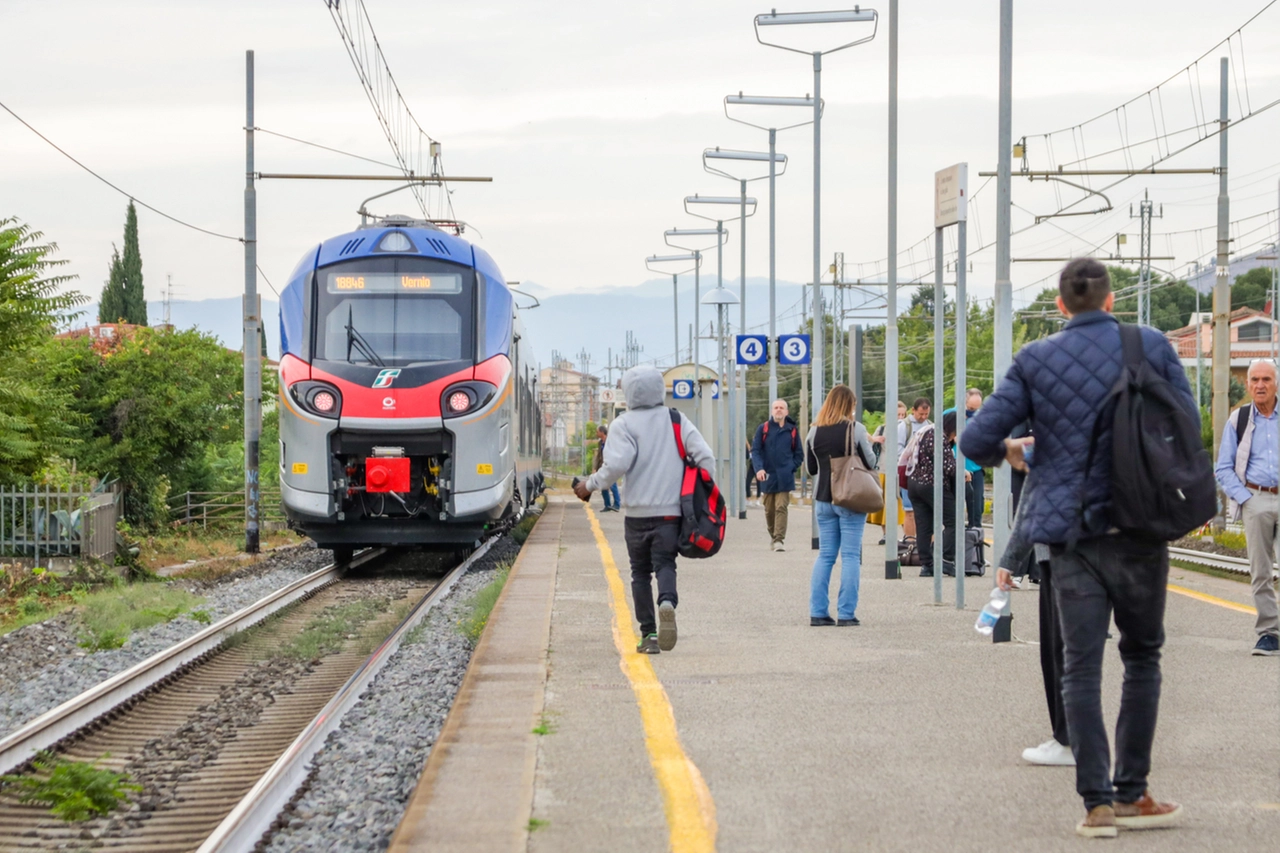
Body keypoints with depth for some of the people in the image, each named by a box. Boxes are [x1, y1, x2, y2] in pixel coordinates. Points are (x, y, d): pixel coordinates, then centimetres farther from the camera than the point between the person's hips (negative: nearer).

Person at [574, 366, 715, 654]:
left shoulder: (624, 424, -4)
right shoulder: (678, 421, 7)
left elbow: (617, 465, -17)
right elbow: (705, 457, -1)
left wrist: (589, 485, -3)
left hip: (638, 512, -2)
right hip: (671, 511, 2)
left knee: (640, 572, 9)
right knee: (665, 564, 2)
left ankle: (649, 634, 5)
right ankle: (667, 603, -31)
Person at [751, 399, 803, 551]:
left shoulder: (792, 430, 5)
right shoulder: (763, 429, 3)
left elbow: (799, 454, 11)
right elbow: (755, 450, -3)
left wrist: (791, 468, -4)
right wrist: (759, 468, -19)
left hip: (784, 478, -1)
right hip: (768, 477, 1)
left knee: (781, 508, -10)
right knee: (769, 510, 9)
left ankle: (779, 540, -12)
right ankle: (773, 537, 24)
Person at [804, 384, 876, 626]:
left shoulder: (814, 431, 4)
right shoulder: (855, 429, -10)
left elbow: (810, 468, 11)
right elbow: (870, 463, -4)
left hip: (823, 499, 4)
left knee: (825, 555, 11)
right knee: (851, 556, 0)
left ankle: (818, 612, 7)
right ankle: (846, 613, -3)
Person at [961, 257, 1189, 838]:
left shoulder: (1035, 361, -2)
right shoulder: (1152, 347, -3)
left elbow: (976, 441, -4)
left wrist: (1008, 452, 18)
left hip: (1071, 532, 0)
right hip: (1140, 528, 0)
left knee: (1081, 666, 5)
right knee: (1142, 657, 14)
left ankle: (1097, 801, 1)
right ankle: (1131, 794, 15)